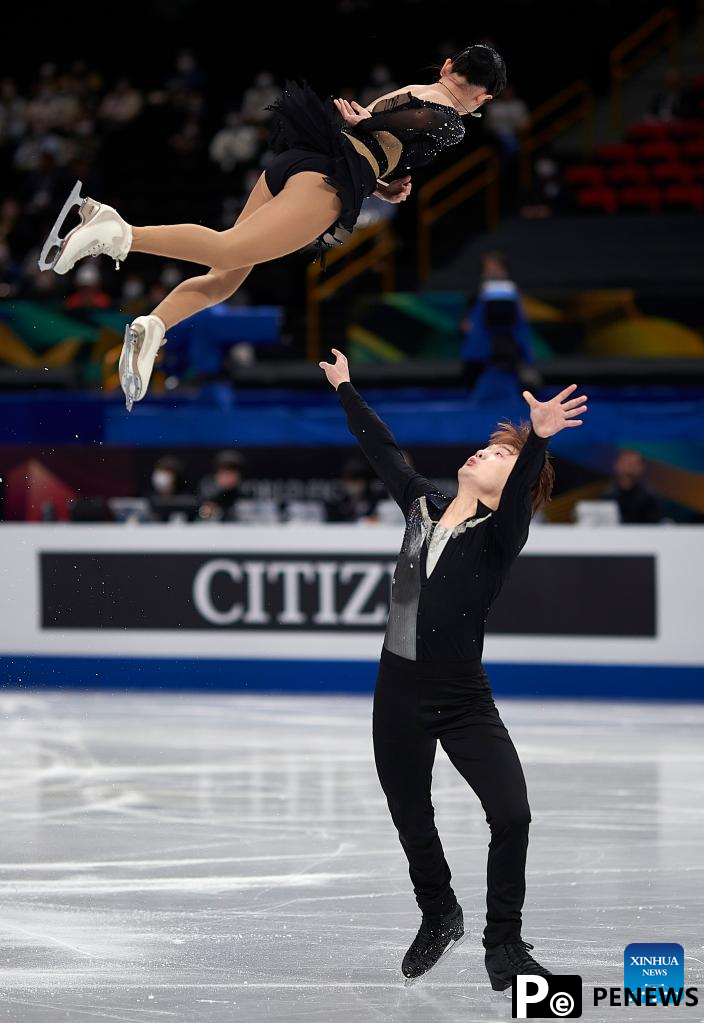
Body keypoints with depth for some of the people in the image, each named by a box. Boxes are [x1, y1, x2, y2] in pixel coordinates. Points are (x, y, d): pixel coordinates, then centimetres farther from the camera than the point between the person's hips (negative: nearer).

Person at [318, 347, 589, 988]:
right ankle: (439, 918, 40)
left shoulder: (500, 534, -9)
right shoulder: (423, 507, 6)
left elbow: (518, 499, -30)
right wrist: (346, 390, 29)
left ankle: (504, 945, -1)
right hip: (399, 695, 5)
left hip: (465, 702, -5)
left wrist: (537, 441, -49)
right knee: (411, 821, 15)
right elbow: (383, 450, 19)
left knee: (512, 814, -17)